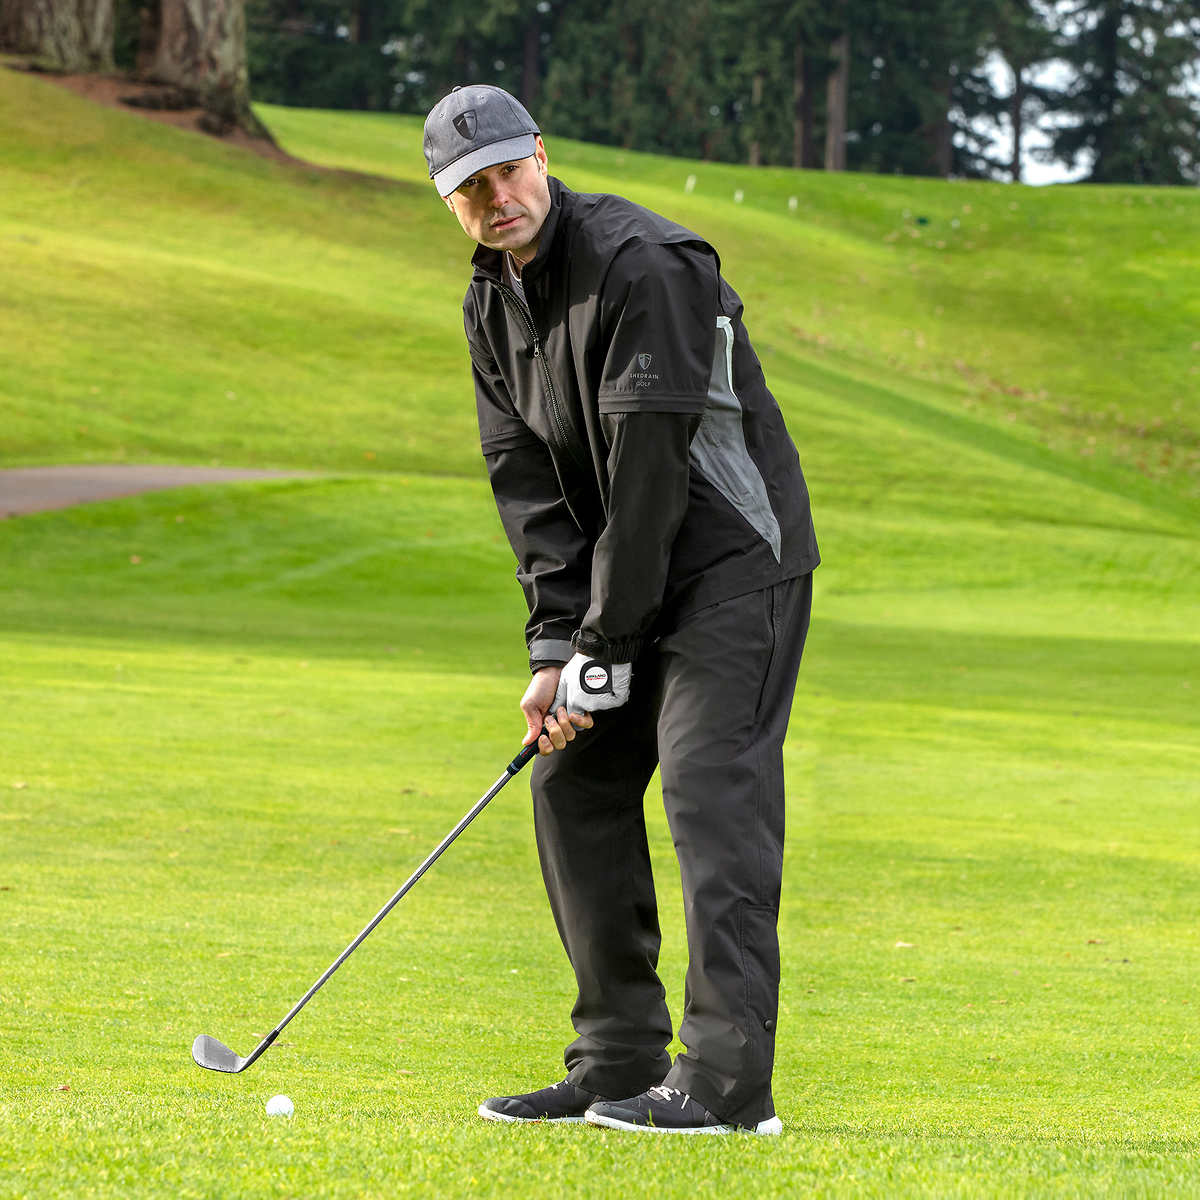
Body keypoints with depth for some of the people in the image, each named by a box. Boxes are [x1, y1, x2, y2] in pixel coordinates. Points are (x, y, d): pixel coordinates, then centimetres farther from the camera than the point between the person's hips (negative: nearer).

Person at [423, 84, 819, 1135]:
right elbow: (526, 478, 2)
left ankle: (728, 1078, -19)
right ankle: (619, 1063, 11)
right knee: (575, 782, 6)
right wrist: (555, 643, -10)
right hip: (630, 575, 9)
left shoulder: (641, 265, -21)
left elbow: (651, 465, -23)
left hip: (735, 556, -9)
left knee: (709, 786, -17)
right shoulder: (494, 303, 6)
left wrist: (606, 645, -20)